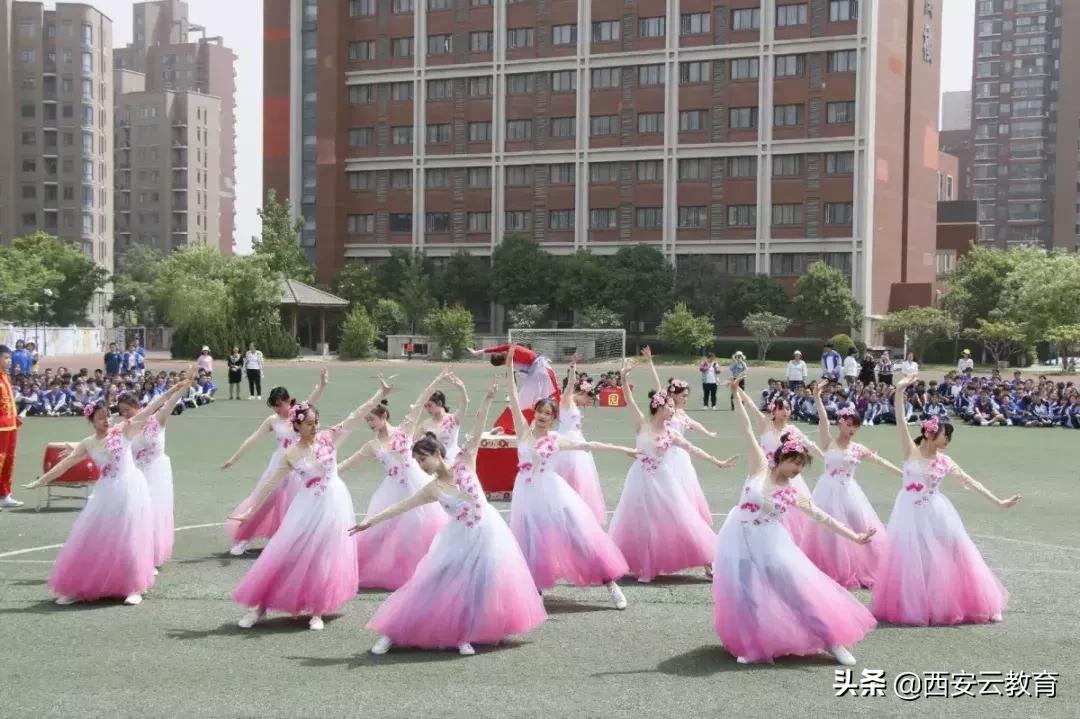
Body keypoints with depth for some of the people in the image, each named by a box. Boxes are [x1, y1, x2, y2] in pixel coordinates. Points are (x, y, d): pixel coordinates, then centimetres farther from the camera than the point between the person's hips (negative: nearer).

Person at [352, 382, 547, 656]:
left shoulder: (465, 463, -5)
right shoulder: (432, 489, -4)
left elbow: (477, 433, -11)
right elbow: (402, 506, -3)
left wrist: (487, 401, -19)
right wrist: (371, 521, -6)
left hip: (487, 532, 0)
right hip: (460, 539, 0)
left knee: (483, 585, 3)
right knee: (437, 584, -2)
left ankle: (464, 636, 16)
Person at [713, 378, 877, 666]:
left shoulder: (794, 495, 0)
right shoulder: (760, 467, -5)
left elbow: (822, 517, 3)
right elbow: (747, 431, -9)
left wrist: (854, 536, -3)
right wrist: (737, 395, -14)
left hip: (769, 544, 1)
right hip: (740, 540, -1)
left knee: (798, 590, 2)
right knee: (746, 597, -1)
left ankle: (831, 640, 12)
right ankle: (753, 645, 15)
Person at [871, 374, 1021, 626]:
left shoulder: (945, 461, 2)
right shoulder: (911, 451, -5)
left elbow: (970, 482, 6)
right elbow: (901, 422, -16)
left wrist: (999, 502, 4)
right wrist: (899, 392, -29)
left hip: (936, 515, 3)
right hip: (911, 514, -3)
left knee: (942, 558, 3)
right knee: (911, 560, 1)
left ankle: (945, 604, 17)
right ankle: (912, 606, 14)